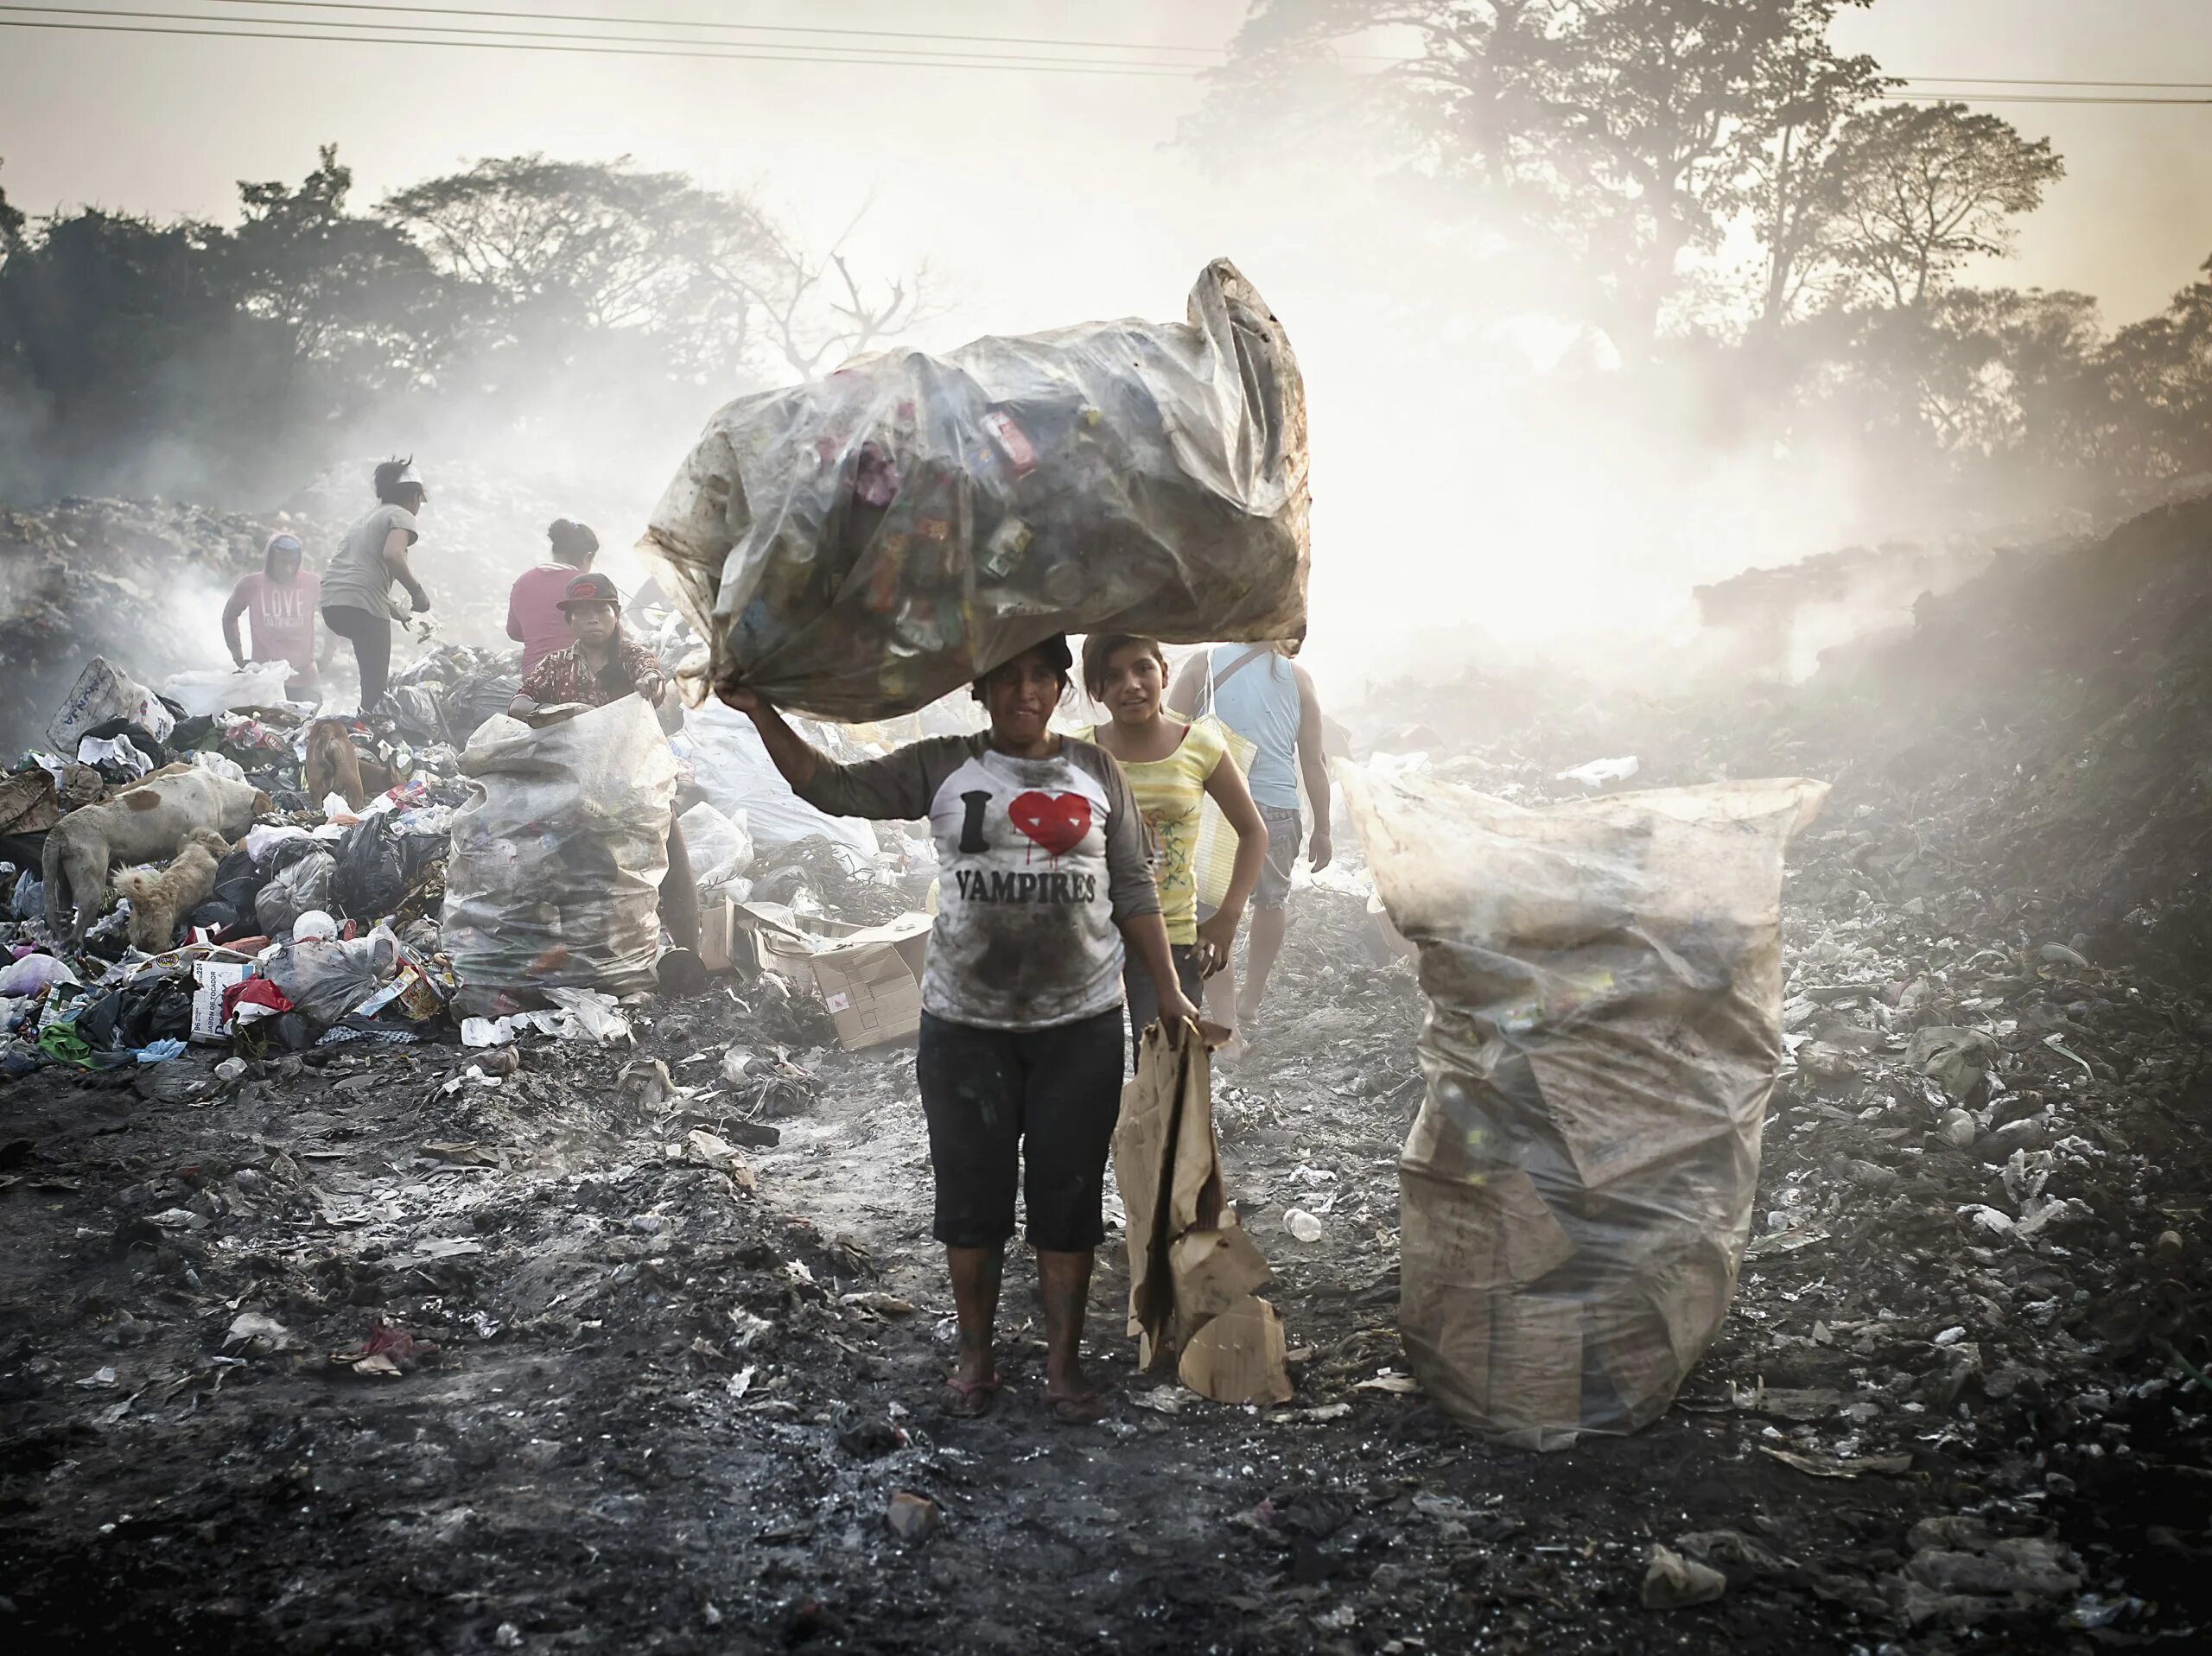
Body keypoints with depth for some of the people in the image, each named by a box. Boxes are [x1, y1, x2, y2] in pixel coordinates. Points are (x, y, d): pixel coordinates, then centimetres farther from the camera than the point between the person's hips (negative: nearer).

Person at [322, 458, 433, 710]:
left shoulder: (367, 520, 30)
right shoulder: (401, 515, 4)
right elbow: (392, 554, -17)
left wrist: (406, 617, 37)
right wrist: (417, 591, -5)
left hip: (331, 603, 9)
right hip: (362, 605, -8)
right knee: (375, 685, -7)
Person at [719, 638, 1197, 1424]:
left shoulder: (1095, 770, 5)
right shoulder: (942, 767, 1)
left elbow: (1133, 889, 7)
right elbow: (833, 786, -6)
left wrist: (1168, 990, 4)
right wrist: (762, 714, -16)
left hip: (1080, 1024, 0)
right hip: (965, 1024, 0)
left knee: (1067, 1196, 5)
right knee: (972, 1194, 7)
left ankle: (1063, 1362, 18)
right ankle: (975, 1356, 23)